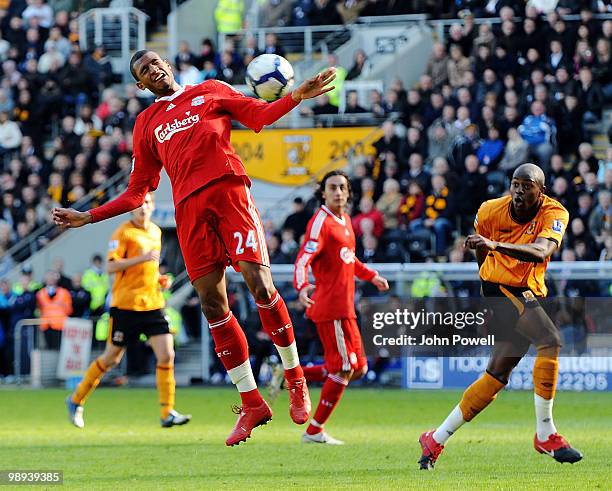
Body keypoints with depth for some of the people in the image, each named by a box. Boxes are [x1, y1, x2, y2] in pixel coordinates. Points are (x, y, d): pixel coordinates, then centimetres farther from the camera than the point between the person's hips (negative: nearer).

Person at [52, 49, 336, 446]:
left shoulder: (208, 91, 18)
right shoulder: (147, 124, 24)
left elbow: (260, 114, 9)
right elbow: (137, 192, 24)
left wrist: (298, 96, -8)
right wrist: (89, 217, 18)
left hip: (228, 190, -3)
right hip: (189, 206, 3)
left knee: (261, 285, -16)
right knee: (212, 304, -5)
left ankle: (295, 379, 0)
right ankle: (252, 404, 1)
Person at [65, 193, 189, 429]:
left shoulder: (156, 231, 14)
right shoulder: (123, 232, -8)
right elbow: (111, 266, -16)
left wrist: (159, 278, 10)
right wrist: (142, 258, -25)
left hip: (152, 303, 5)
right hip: (126, 304, -5)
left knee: (167, 355, -9)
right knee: (111, 358, 4)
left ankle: (167, 413, -5)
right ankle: (76, 400, 22)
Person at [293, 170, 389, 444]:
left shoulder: (345, 220, 15)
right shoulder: (321, 222, -13)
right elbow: (303, 260, -25)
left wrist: (371, 276, 33)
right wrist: (302, 287, -42)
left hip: (344, 306, 9)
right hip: (332, 307, -9)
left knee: (358, 368, 12)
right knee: (344, 368, -6)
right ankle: (315, 431, 3)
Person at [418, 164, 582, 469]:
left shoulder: (555, 214, -11)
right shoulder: (491, 211, -7)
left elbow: (540, 252, -31)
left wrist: (495, 244, -44)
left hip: (528, 295, 4)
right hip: (498, 288, -4)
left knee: (498, 374, 8)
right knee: (550, 339, -26)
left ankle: (436, 440, 20)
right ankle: (545, 434, -25)